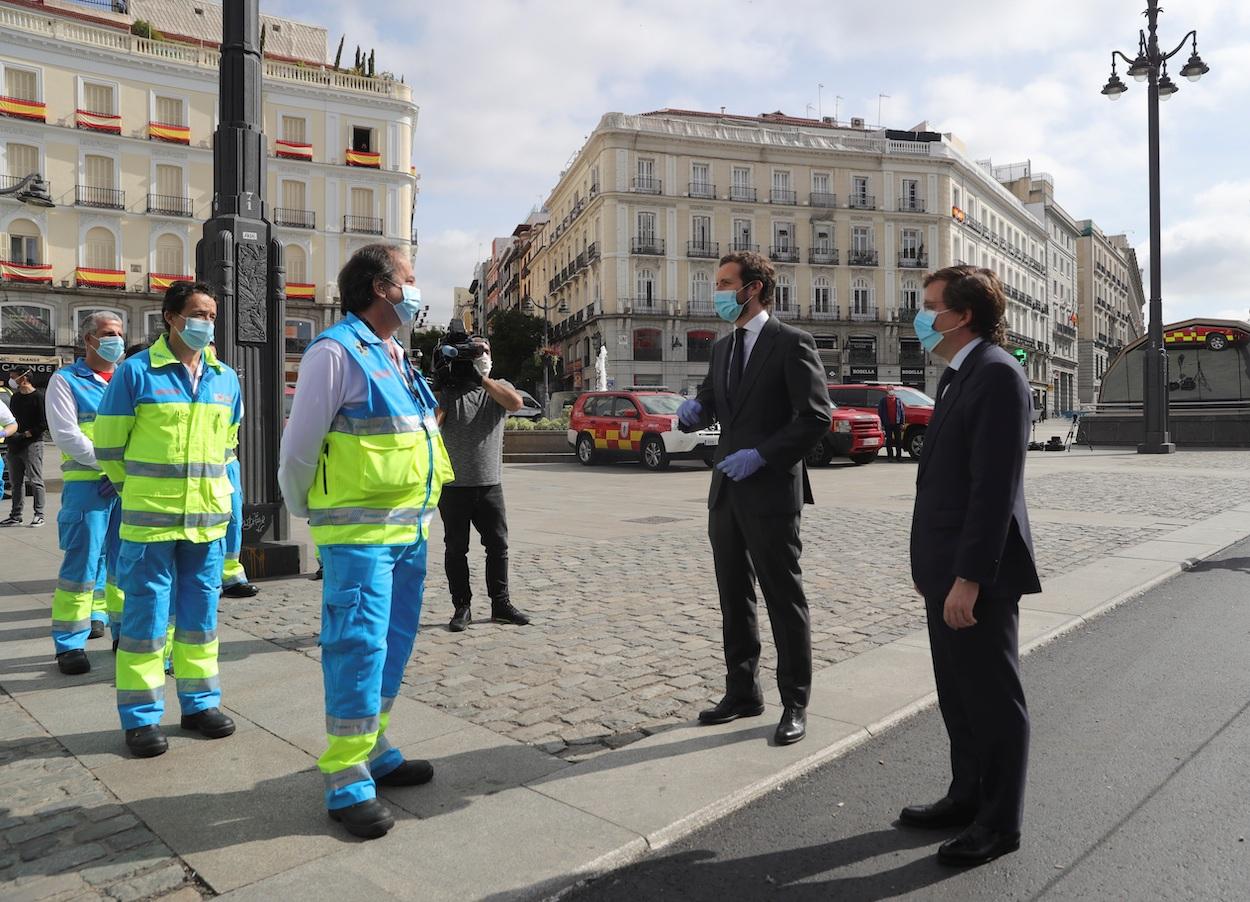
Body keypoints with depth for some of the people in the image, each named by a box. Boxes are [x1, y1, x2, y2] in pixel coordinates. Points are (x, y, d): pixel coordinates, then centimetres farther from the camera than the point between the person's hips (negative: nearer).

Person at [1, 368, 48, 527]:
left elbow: (45, 424, -12)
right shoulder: (15, 397, 16)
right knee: (16, 482, 10)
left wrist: (27, 434, -15)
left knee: (35, 481, -5)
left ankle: (39, 515, -1)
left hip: (32, 444, -8)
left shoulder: (38, 397, -7)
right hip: (14, 446, 8)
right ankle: (16, 516, 16)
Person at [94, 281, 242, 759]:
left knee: (200, 612, 12)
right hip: (149, 517, -4)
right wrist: (137, 488, 9)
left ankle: (200, 702, 25)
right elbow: (108, 442, 1)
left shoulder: (225, 378, 8)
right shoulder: (136, 372, -6)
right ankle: (141, 716, 15)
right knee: (145, 615, 2)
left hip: (208, 516, 4)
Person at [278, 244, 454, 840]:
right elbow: (298, 447, -8)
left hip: (409, 529, 9)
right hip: (359, 533, -9)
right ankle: (346, 782, 3)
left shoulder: (396, 356, 16)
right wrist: (306, 513, 3)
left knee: (393, 647, 15)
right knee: (359, 646, -7)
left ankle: (373, 751, 29)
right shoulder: (335, 352, -11)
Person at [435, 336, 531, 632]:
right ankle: (461, 607, 15)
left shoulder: (500, 387, 8)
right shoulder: (448, 392, 1)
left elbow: (516, 403, -15)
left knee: (498, 545, 5)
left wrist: (480, 378, -16)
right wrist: (435, 384, -20)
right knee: (456, 549, 5)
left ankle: (501, 604, 17)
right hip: (454, 485, -2)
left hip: (490, 484, 2)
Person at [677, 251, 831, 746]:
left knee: (785, 600, 3)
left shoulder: (790, 342, -8)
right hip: (727, 492, 7)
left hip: (771, 492, -7)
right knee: (734, 600, 14)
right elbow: (708, 405, 19)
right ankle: (742, 692, 27)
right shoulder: (722, 348, 15)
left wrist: (761, 454, -18)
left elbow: (816, 416, -13)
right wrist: (693, 409, -5)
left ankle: (794, 704, 15)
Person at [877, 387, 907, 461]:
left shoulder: (898, 400, 9)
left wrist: (902, 423, 2)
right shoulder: (883, 400, 4)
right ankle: (890, 456, 10)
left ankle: (899, 456, 7)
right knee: (889, 441, 3)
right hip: (887, 424, -1)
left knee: (898, 440, 1)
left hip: (897, 423, 1)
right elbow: (880, 412, 3)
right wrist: (882, 424, -3)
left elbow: (902, 411, 9)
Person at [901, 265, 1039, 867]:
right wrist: (931, 566, 17)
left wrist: (969, 577, -23)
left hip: (977, 574, -9)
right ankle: (967, 797, 35)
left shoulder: (997, 374, -16)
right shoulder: (957, 375, 15)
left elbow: (996, 486, -22)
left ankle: (1000, 822, 21)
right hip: (947, 569, 10)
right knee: (957, 694, 19)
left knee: (994, 698, 6)